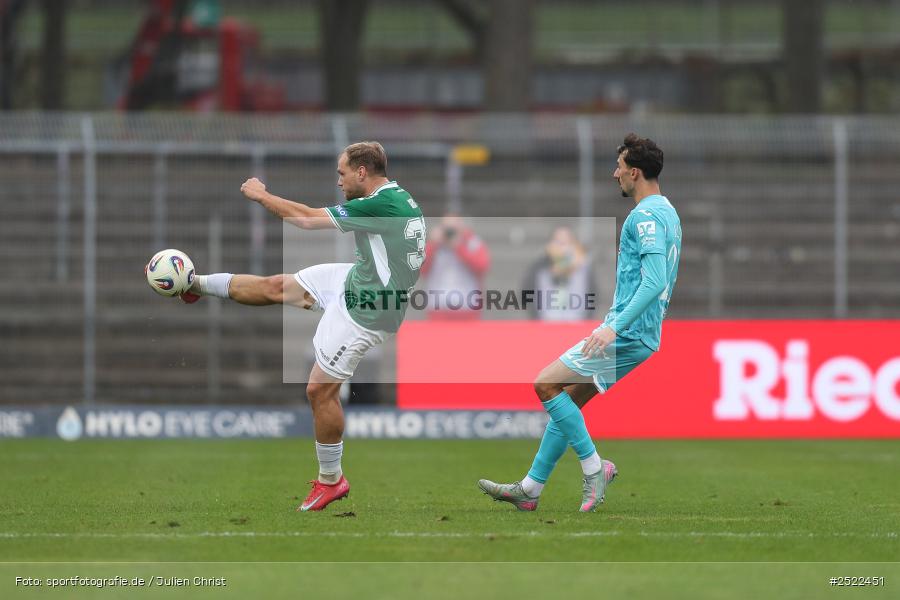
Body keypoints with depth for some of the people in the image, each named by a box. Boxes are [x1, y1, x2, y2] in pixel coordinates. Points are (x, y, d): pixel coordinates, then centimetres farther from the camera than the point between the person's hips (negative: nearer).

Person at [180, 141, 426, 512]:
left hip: (362, 314, -9)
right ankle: (196, 284, 33)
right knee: (276, 288, 14)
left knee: (320, 390, -2)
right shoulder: (398, 198, 2)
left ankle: (330, 480, 12)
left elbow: (306, 219, -22)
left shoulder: (381, 206, -27)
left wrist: (260, 195, -9)